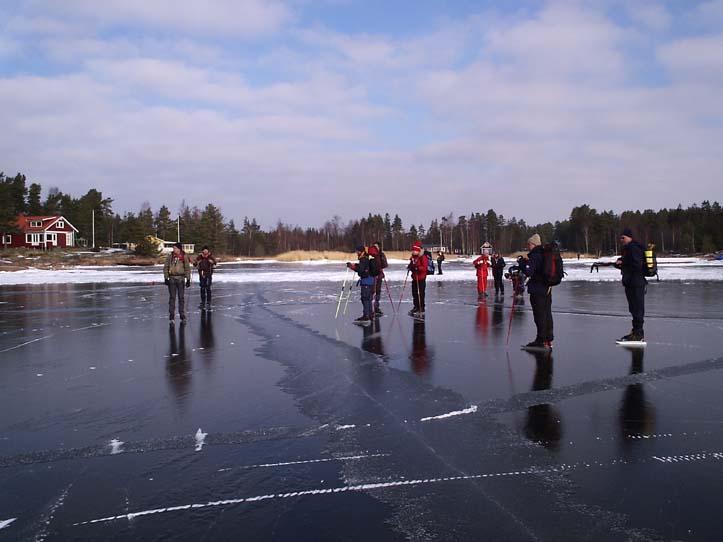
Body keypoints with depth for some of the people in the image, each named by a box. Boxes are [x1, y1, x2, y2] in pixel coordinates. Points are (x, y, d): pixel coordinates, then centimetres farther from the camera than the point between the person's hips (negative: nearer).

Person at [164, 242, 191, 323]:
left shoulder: (184, 257, 0)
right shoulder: (170, 256, 1)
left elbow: (187, 268, 3)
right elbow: (165, 267, 4)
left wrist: (188, 279, -2)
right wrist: (166, 278, -3)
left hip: (181, 279, 0)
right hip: (172, 279, 0)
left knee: (181, 298, 4)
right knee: (172, 297, 2)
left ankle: (182, 317, 12)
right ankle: (171, 317, 8)